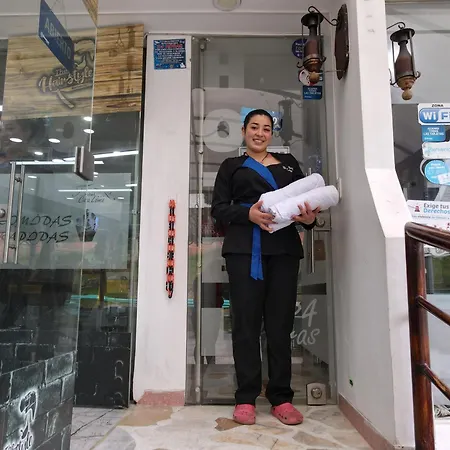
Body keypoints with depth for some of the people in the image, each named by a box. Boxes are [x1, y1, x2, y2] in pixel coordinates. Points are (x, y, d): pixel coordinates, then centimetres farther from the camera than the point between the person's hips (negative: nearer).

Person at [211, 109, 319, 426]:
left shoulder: (288, 162, 21)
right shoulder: (232, 166, 16)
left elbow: (307, 199, 15)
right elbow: (218, 208, 5)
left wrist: (310, 218, -9)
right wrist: (247, 213, -14)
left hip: (284, 248, 2)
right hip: (245, 248, -1)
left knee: (281, 322, 2)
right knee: (246, 321, -1)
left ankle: (281, 397, 11)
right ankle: (246, 398, 8)